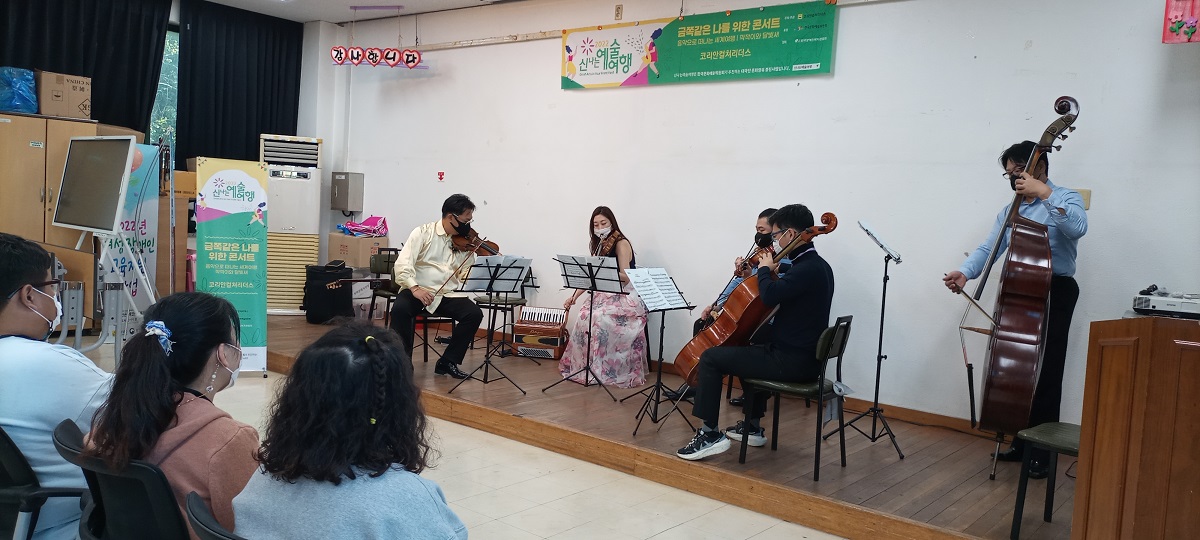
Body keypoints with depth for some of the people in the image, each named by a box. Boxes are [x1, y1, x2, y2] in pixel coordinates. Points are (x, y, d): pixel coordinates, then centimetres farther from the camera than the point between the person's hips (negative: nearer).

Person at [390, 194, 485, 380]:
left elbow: (466, 275, 4)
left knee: (474, 314, -21)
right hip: (418, 290, -3)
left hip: (448, 294, 3)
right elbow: (403, 264, -13)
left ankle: (448, 361, -6)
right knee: (400, 309, -33)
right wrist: (415, 287, -28)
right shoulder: (423, 233, -4)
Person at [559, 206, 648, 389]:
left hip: (627, 296, -7)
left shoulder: (621, 243, -10)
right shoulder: (599, 245, 12)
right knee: (585, 315, -20)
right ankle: (583, 365, -9)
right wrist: (575, 296, 1)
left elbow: (625, 278, -17)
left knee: (600, 319, -30)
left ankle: (604, 370, -20)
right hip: (607, 295, 7)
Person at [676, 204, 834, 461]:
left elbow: (770, 295, -33)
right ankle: (752, 427, 41)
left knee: (711, 358, -9)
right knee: (755, 350, 37)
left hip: (792, 361, -11)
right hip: (806, 357, 11)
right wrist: (772, 272, 10)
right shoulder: (818, 266, 12)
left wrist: (764, 269, -14)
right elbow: (785, 293, 25)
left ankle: (710, 434, -5)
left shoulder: (807, 269, -21)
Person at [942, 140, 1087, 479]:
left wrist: (1045, 194, -28)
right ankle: (1021, 443, 22)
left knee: (1045, 374, -6)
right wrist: (965, 272, -11)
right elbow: (989, 248, 6)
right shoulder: (1010, 210, 17)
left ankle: (1043, 452, 2)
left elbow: (1078, 227, -25)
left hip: (1054, 294, -6)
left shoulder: (1065, 199, -2)